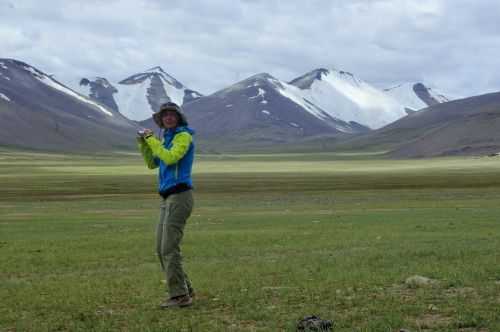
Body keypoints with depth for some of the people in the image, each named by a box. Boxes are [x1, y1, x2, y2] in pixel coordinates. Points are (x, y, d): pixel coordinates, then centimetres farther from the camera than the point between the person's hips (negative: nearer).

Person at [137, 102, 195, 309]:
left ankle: (179, 295, -9)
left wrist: (151, 138, -11)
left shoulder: (184, 136, -7)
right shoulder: (168, 138, 21)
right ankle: (185, 290, 15)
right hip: (168, 199, 9)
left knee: (169, 248, -12)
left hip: (179, 196, -9)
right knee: (162, 249, 9)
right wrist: (144, 143, 8)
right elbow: (152, 163, 22)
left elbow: (170, 158, -20)